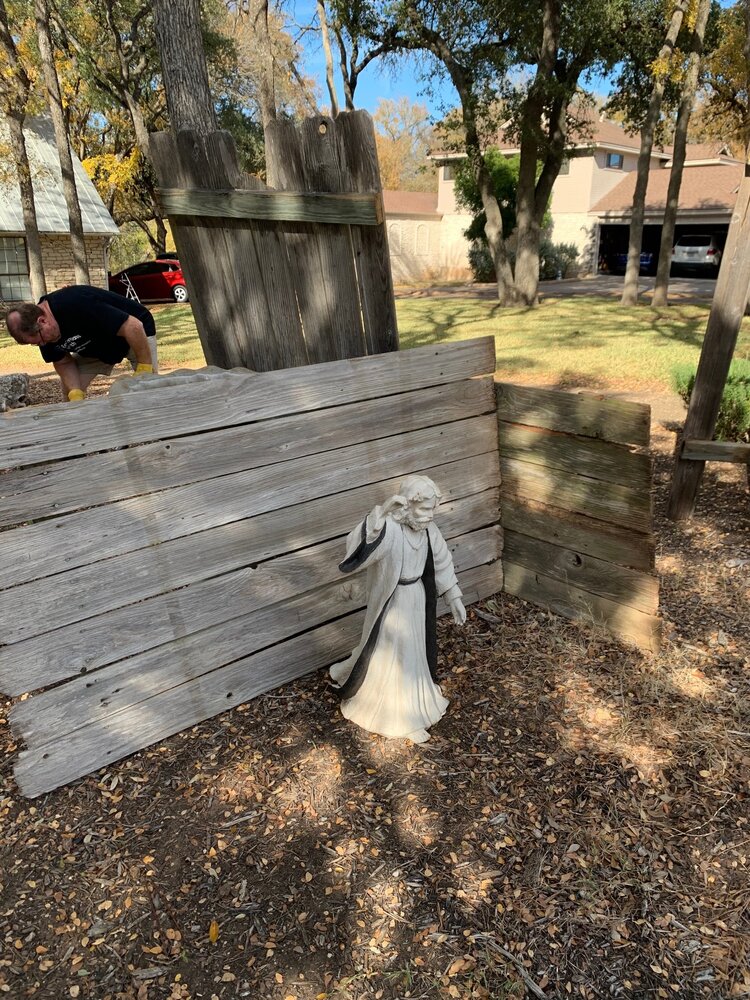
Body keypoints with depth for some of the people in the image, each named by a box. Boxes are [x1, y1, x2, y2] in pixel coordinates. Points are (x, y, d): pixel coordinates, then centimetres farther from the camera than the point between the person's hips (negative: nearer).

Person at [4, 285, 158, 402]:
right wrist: (76, 394, -21)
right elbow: (63, 362, -4)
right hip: (97, 345, 7)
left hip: (136, 335, -7)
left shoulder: (78, 306, -39)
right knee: (70, 389, -2)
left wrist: (144, 368, -32)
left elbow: (134, 326, -38)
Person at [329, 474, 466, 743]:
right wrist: (378, 517, -57)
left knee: (415, 651, 25)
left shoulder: (427, 529, -7)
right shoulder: (389, 530, -29)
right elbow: (357, 548, -46)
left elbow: (441, 561, 6)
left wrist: (453, 597, 8)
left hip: (418, 600, 7)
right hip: (391, 605, -7)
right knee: (388, 656, 11)